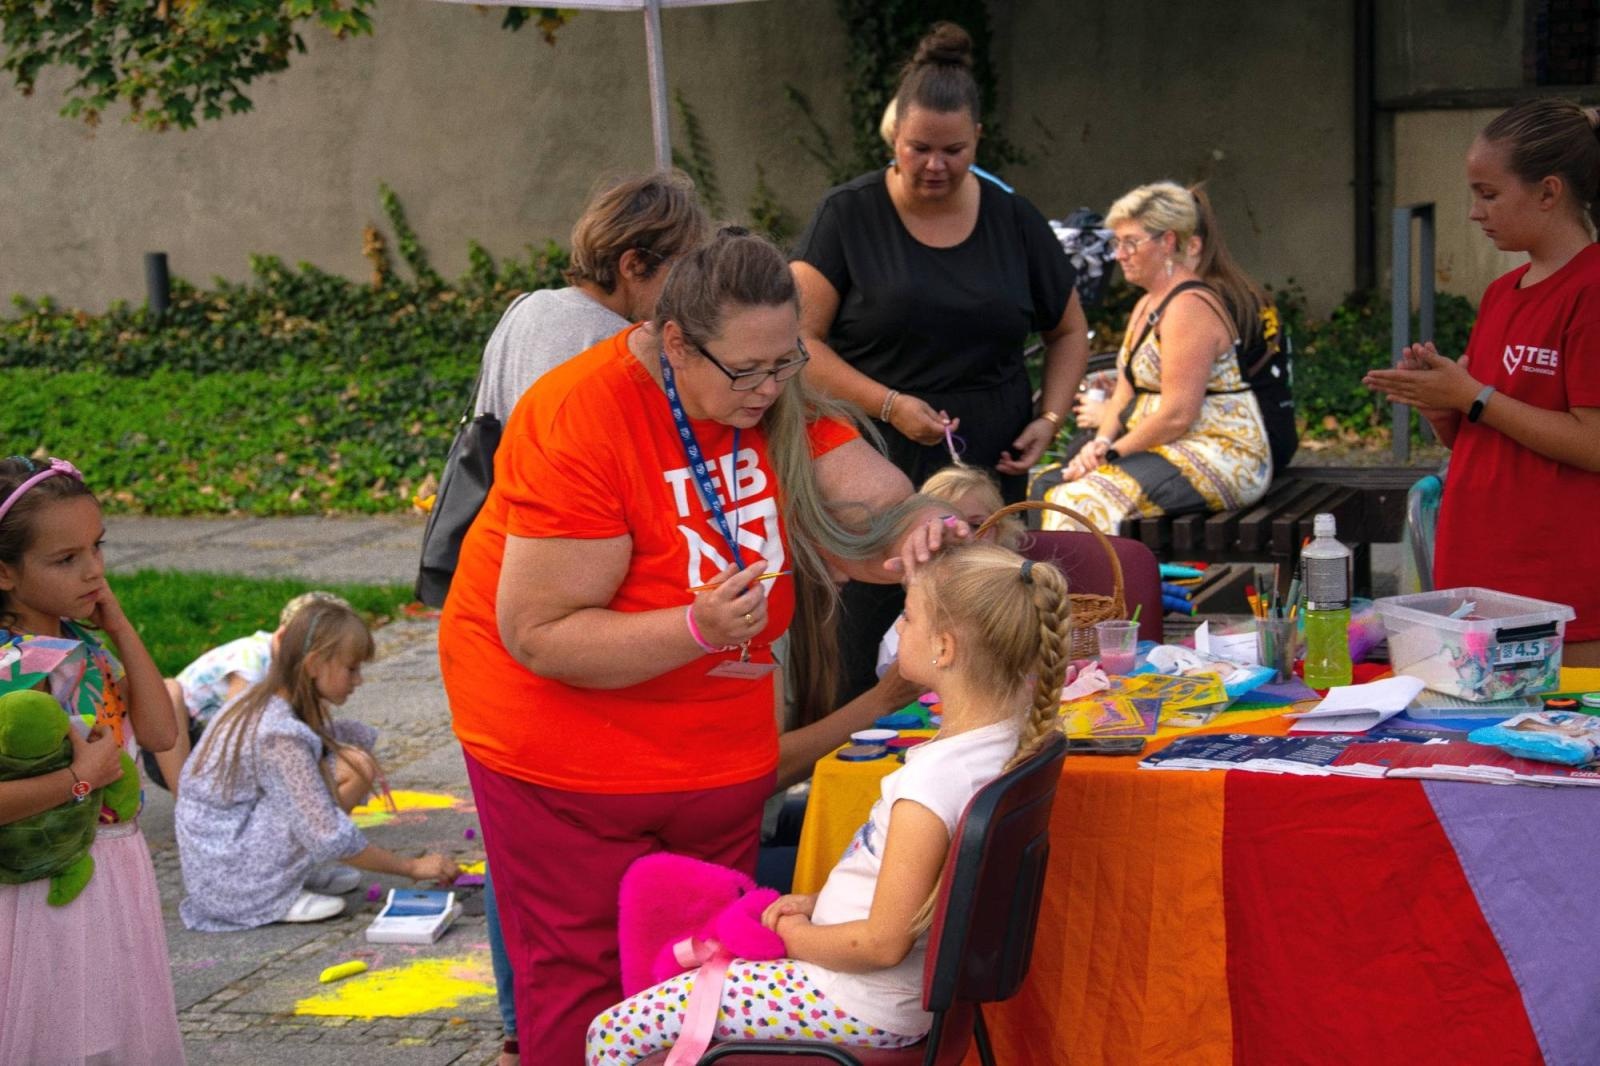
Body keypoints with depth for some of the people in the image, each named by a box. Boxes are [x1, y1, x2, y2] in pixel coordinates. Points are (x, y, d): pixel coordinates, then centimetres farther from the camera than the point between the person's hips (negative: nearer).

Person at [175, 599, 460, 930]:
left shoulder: (263, 701, 5)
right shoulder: (280, 735, -24)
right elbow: (332, 841, -23)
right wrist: (411, 868, -13)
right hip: (233, 881, -9)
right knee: (355, 767, -18)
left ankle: (292, 873, 5)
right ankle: (281, 897, -11)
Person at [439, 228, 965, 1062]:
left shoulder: (777, 399, -6)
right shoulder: (581, 421, -25)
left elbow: (878, 511, -9)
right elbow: (540, 634, -25)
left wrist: (919, 527, -33)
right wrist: (697, 629, -36)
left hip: (720, 744, 6)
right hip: (568, 751, -6)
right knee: (584, 978, 5)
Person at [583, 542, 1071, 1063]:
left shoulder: (932, 781, -30)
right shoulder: (1006, 733, -3)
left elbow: (883, 943, -26)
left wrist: (795, 935, -8)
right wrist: (818, 903, 7)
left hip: (863, 1005, -10)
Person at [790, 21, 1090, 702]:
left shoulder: (1014, 222, 9)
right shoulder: (848, 216, 0)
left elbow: (1069, 332, 21)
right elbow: (799, 340, -5)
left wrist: (1048, 419, 5)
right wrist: (890, 405, -16)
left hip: (989, 476, 3)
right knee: (860, 671, -6)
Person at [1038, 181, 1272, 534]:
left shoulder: (1189, 307, -15)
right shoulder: (1146, 305, 18)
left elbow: (1177, 416, -21)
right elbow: (1124, 395, 13)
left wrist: (1113, 452, -13)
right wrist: (1101, 443, -6)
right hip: (1164, 448, 10)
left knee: (1088, 499, -28)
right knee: (1046, 488, -5)